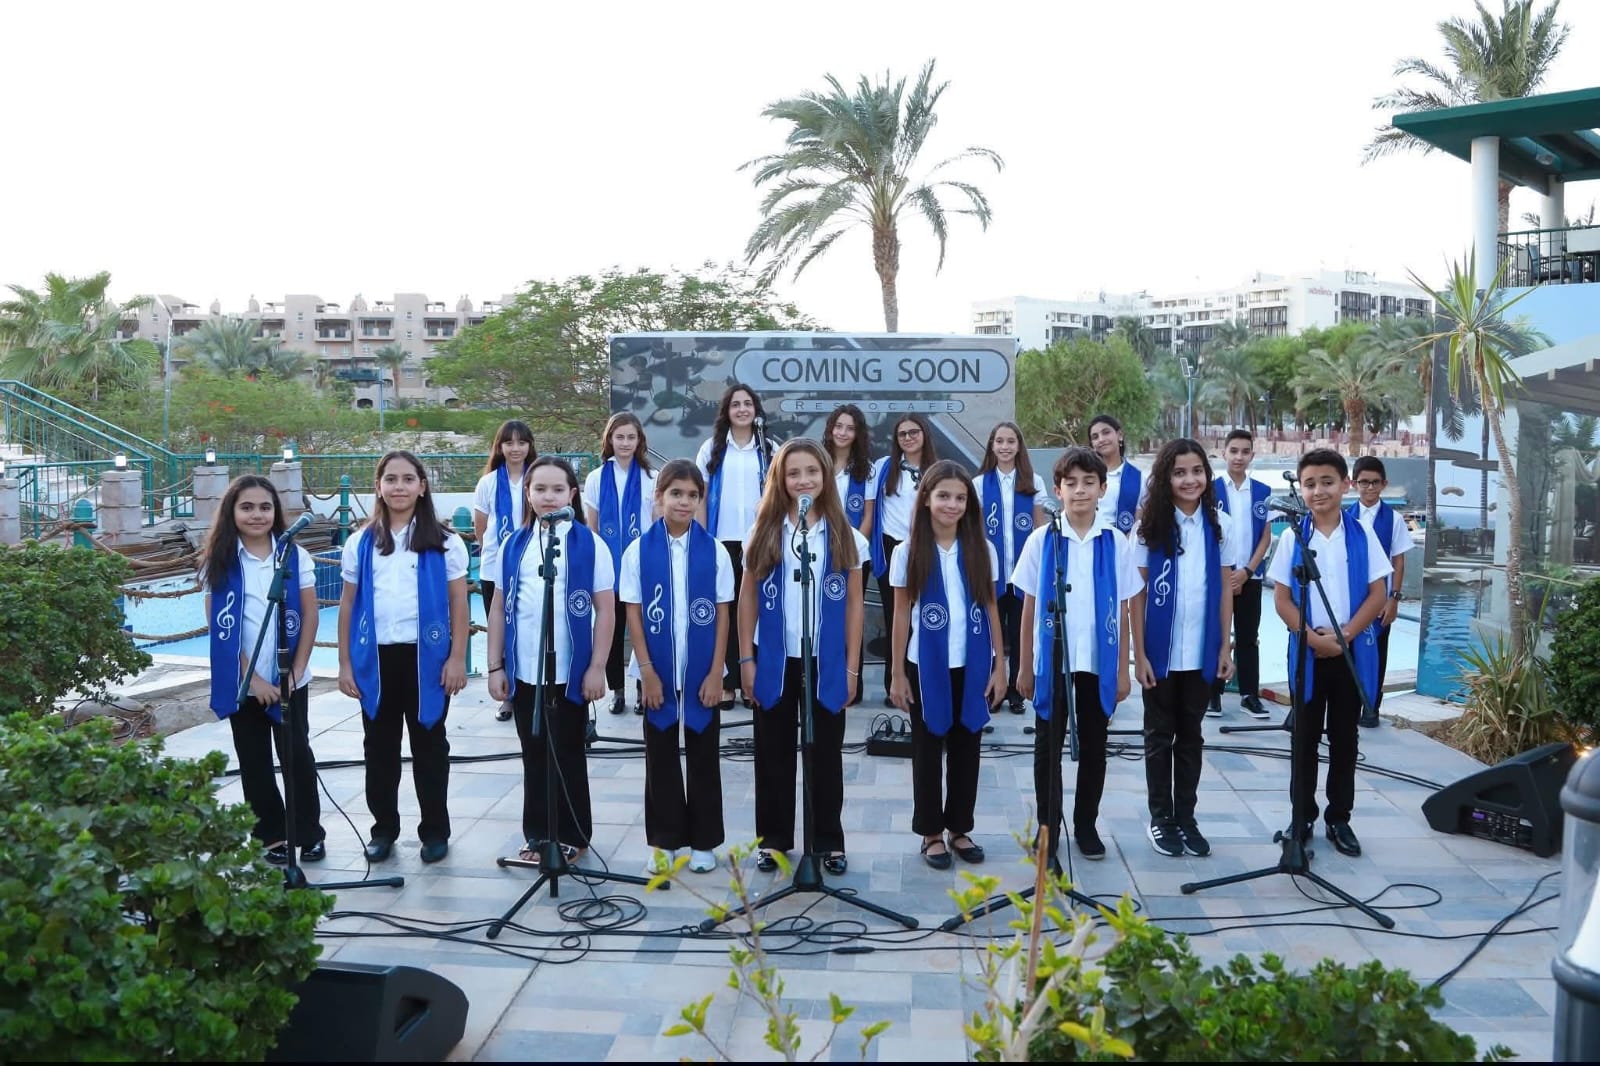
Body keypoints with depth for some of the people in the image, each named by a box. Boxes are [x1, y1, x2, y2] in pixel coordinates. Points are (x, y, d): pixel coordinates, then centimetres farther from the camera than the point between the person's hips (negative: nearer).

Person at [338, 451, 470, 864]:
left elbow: (459, 604, -2)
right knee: (379, 746, 11)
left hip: (427, 656, -2)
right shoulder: (361, 542, 6)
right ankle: (383, 827, 24)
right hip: (375, 658, 2)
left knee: (429, 745, 8)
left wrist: (457, 659, -8)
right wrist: (344, 663, 4)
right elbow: (348, 605, 7)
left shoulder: (444, 542, -1)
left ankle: (435, 830, 18)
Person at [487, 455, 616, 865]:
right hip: (523, 671, 3)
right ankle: (537, 834, 24)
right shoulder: (515, 545, 6)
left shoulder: (589, 544, -4)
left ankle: (572, 835, 21)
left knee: (567, 754, 7)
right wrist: (495, 666, 5)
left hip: (570, 671, -3)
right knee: (534, 754, 12)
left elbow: (605, 609, -4)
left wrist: (597, 667, -8)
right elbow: (499, 607, 9)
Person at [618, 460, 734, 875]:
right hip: (657, 672, 0)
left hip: (702, 672, 0)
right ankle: (663, 841, 21)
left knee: (703, 757, 9)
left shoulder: (714, 551, -3)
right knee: (660, 757, 9)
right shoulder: (638, 551, -4)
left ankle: (704, 841, 20)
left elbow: (723, 615, -2)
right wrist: (647, 671, -8)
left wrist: (716, 672, -7)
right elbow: (633, 614, -3)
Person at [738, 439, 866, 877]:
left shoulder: (845, 537, 0)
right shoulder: (764, 532, 0)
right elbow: (748, 599, 3)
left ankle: (828, 841, 19)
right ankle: (773, 839, 21)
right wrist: (746, 659, -2)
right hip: (774, 659, 0)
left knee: (825, 752, 8)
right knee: (773, 752, 9)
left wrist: (851, 666, -1)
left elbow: (854, 605, 2)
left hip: (826, 661, 0)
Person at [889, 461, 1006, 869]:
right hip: (926, 666, -2)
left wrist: (1000, 665, 2)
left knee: (966, 748, 10)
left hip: (974, 666, 2)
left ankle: (960, 828, 24)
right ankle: (932, 832, 20)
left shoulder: (983, 550, 1)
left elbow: (991, 609, 5)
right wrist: (897, 673, -3)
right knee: (928, 749, 8)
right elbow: (902, 614, -1)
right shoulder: (909, 553, -4)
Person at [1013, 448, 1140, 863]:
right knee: (1048, 747, 8)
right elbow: (1029, 607, 1)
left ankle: (1085, 824, 26)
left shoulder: (1116, 543, -1)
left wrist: (1123, 670, 2)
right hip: (1052, 660, -1)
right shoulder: (1042, 540, -3)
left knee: (1093, 747, 11)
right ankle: (1048, 828, 21)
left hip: (1099, 662, 1)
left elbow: (1123, 612, 3)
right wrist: (1024, 667, 1)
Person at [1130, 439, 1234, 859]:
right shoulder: (1150, 527, -5)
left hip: (1201, 653, 2)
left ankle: (1186, 816, 22)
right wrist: (1139, 654, -9)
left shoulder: (1217, 526, 2)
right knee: (1160, 735, 9)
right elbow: (1137, 594, -6)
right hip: (1160, 652, -2)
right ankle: (1160, 817, 20)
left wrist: (1225, 647, 2)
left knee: (1191, 736, 12)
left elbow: (1225, 590, 6)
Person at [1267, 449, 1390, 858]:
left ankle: (1339, 818, 21)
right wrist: (1313, 638, -13)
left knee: (1344, 738, 9)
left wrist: (1345, 635, -12)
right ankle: (1302, 816, 19)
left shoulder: (1362, 535, -1)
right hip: (1308, 650, 0)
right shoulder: (1292, 537, -3)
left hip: (1353, 650, 1)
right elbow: (1282, 599, -3)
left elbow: (1377, 595, -2)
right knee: (1305, 736, 8)